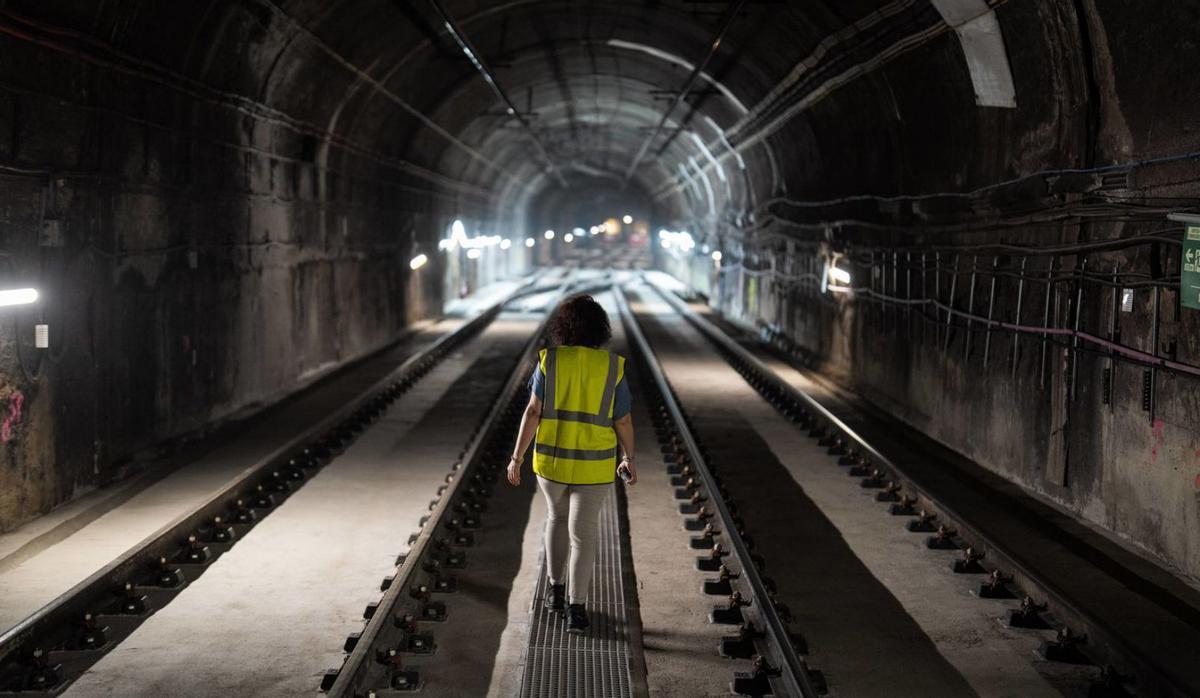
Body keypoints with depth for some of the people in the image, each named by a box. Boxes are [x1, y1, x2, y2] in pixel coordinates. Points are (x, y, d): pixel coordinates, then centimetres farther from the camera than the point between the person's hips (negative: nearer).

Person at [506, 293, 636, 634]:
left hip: (552, 459, 1)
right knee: (582, 533, 6)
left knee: (557, 516, 25)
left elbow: (533, 411, -12)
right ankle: (576, 610, 1)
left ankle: (556, 590, 28)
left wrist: (516, 458, -5)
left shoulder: (549, 362, -9)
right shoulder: (612, 367, -8)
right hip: (592, 464, -1)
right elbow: (623, 422, -4)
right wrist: (630, 459, 11)